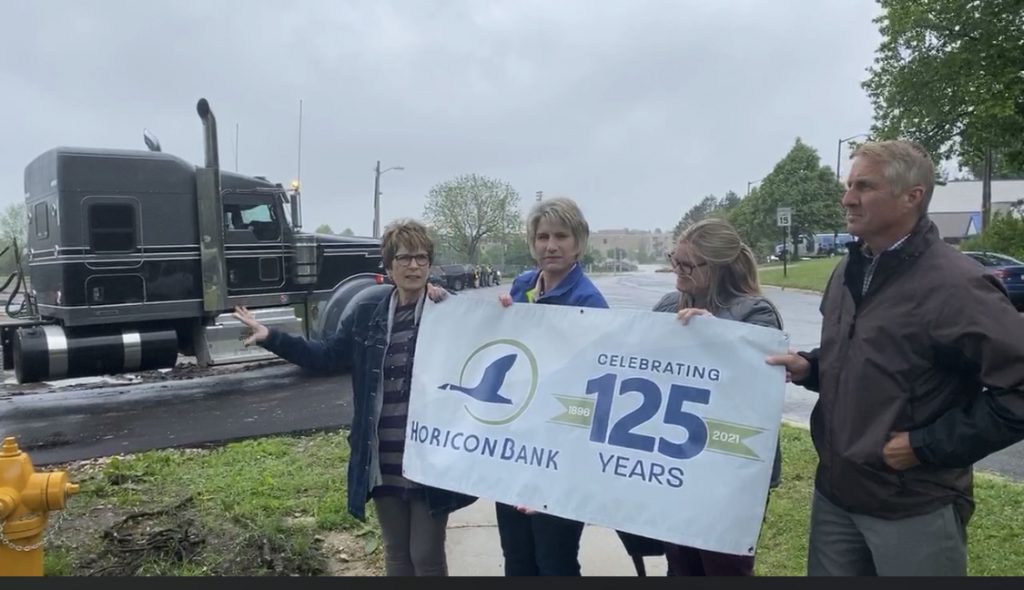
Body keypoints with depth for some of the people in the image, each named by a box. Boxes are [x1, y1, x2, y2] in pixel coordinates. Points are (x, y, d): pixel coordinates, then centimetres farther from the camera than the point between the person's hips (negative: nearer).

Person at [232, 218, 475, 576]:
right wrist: (271, 337, 8)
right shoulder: (369, 313, 4)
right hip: (383, 461, 4)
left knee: (427, 555, 8)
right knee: (396, 553, 20)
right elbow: (327, 357, 14)